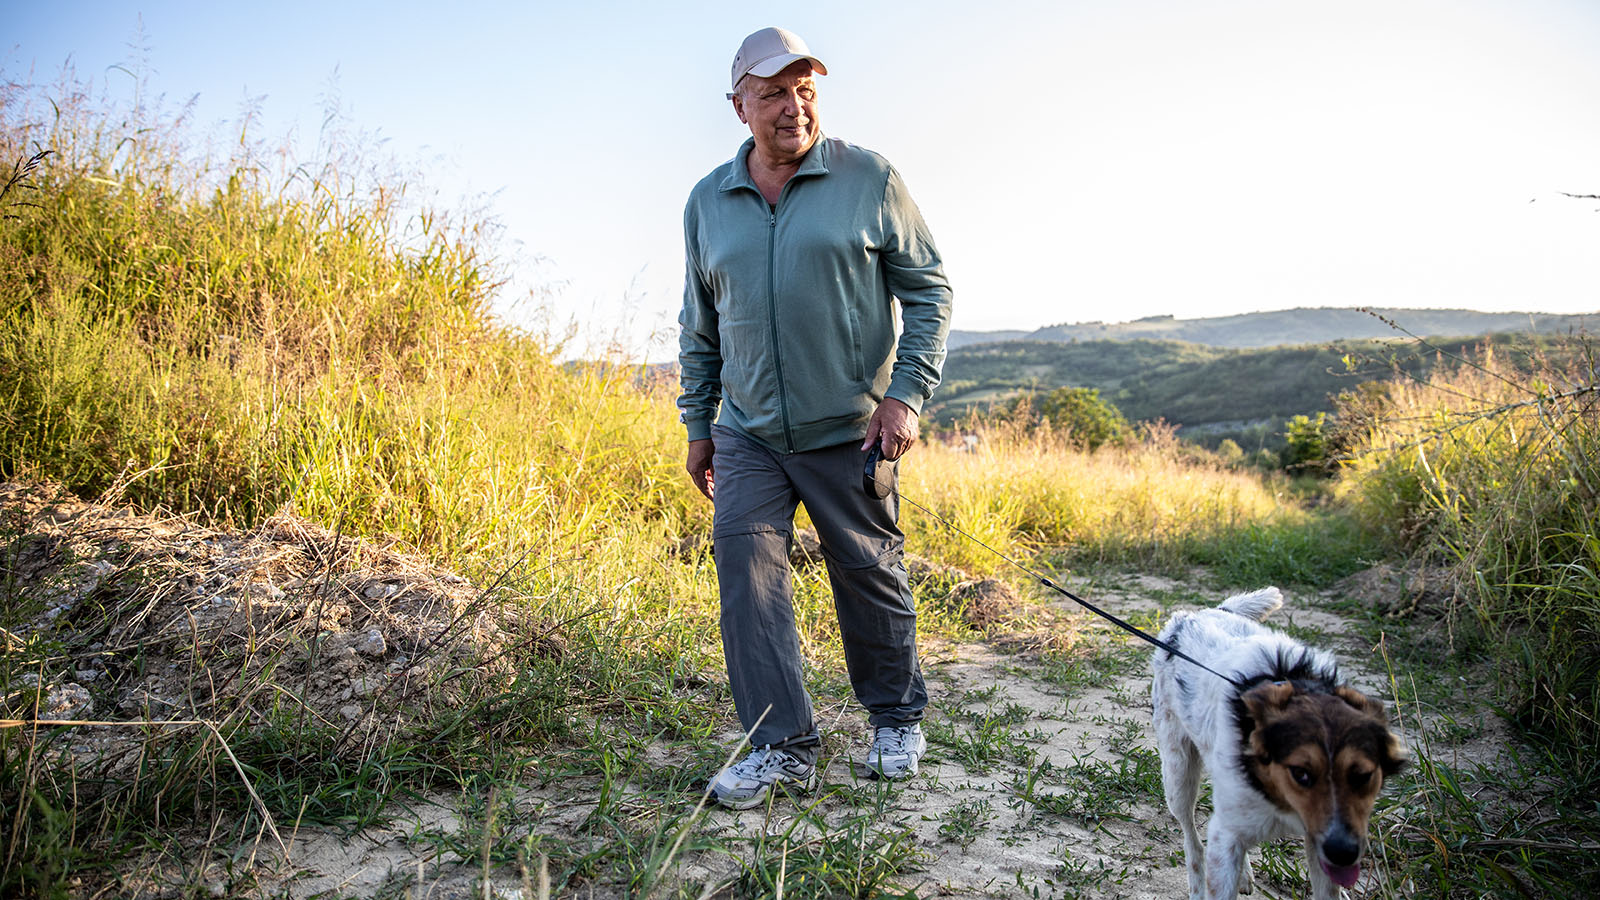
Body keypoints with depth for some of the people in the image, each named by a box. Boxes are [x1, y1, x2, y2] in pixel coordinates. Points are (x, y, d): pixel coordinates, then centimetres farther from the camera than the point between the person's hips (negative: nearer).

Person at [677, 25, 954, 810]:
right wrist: (698, 426, 14)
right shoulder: (707, 201, 8)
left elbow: (928, 291, -1)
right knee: (746, 567, -8)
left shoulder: (870, 179, -2)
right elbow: (699, 326, 16)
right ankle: (781, 743, 3)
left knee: (869, 575, 6)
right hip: (748, 435, 3)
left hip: (848, 430, -3)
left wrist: (906, 395, -11)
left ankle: (897, 720, 28)